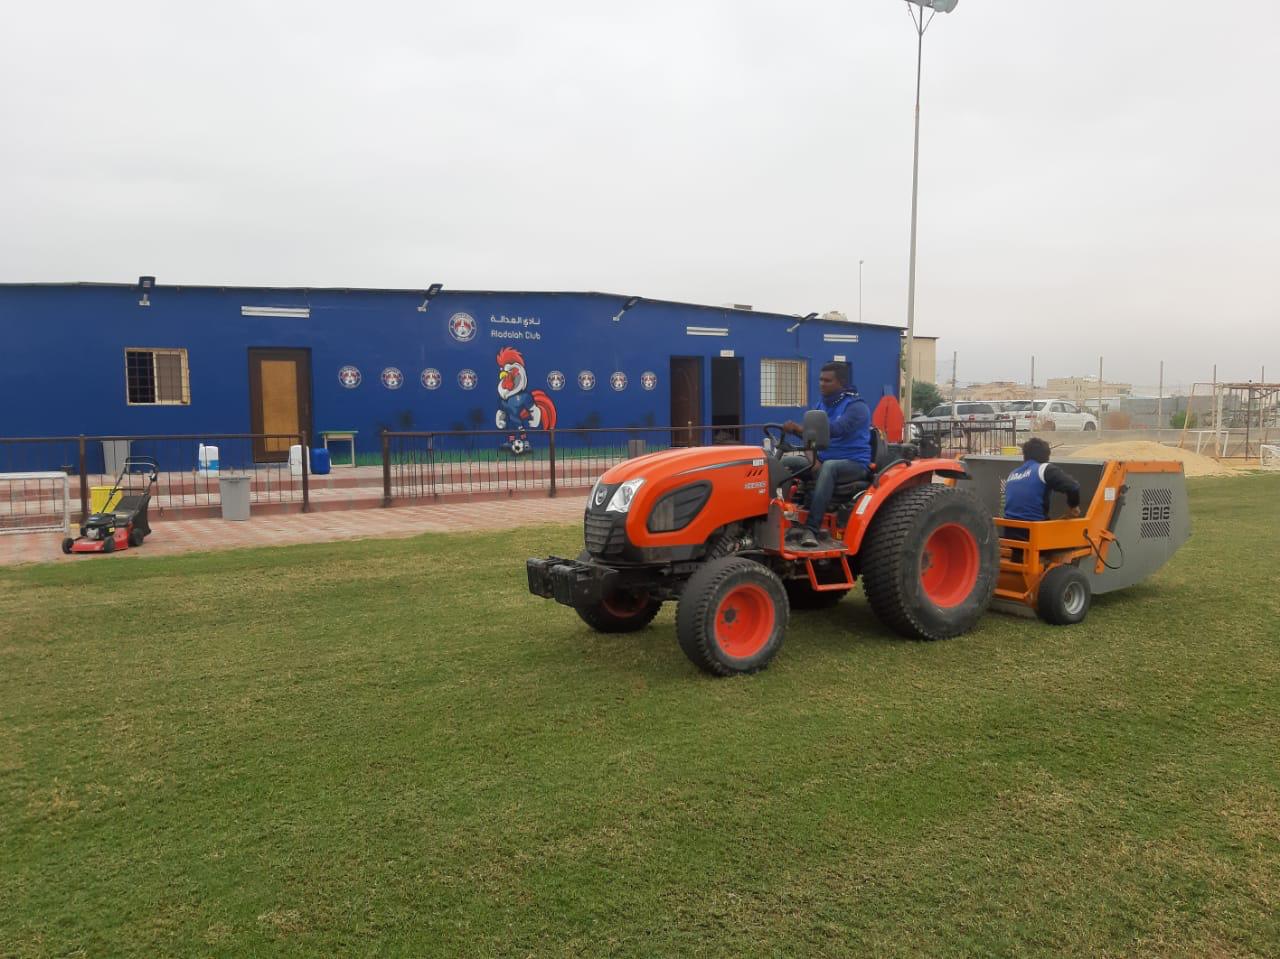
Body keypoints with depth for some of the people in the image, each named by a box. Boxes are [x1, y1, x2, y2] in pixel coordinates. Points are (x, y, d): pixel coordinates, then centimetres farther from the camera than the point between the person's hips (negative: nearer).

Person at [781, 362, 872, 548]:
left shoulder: (856, 406, -11)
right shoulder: (819, 406, 10)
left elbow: (837, 429, -29)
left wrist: (801, 428, -38)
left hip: (854, 463, -6)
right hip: (824, 460, 6)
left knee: (829, 467, -39)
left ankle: (811, 528, -42)